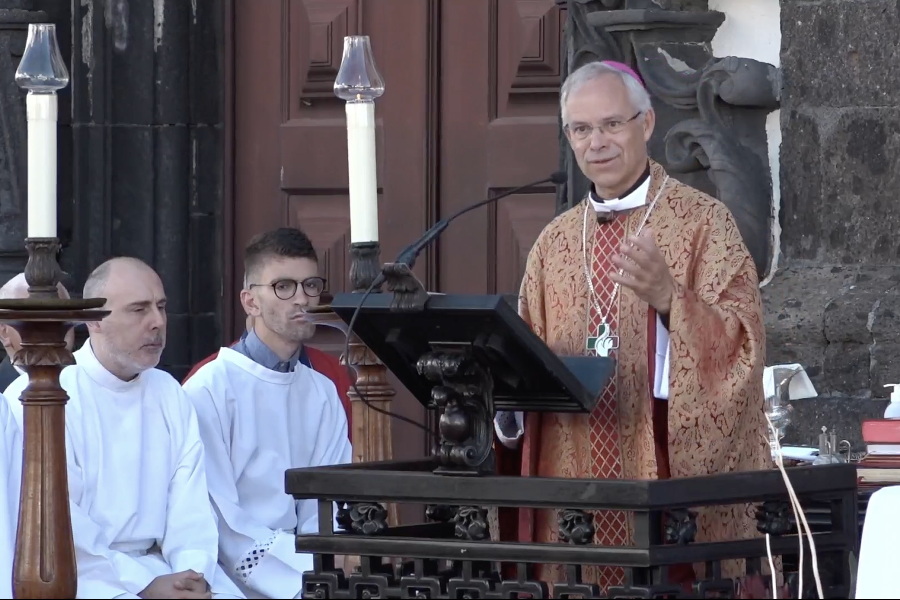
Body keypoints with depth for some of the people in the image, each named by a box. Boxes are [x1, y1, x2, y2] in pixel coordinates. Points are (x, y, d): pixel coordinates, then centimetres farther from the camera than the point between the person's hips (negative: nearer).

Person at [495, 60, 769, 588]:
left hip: (675, 478, -4)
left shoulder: (705, 222, -1)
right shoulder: (555, 241, 14)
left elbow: (740, 343, -10)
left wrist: (669, 298, -25)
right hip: (575, 478, 4)